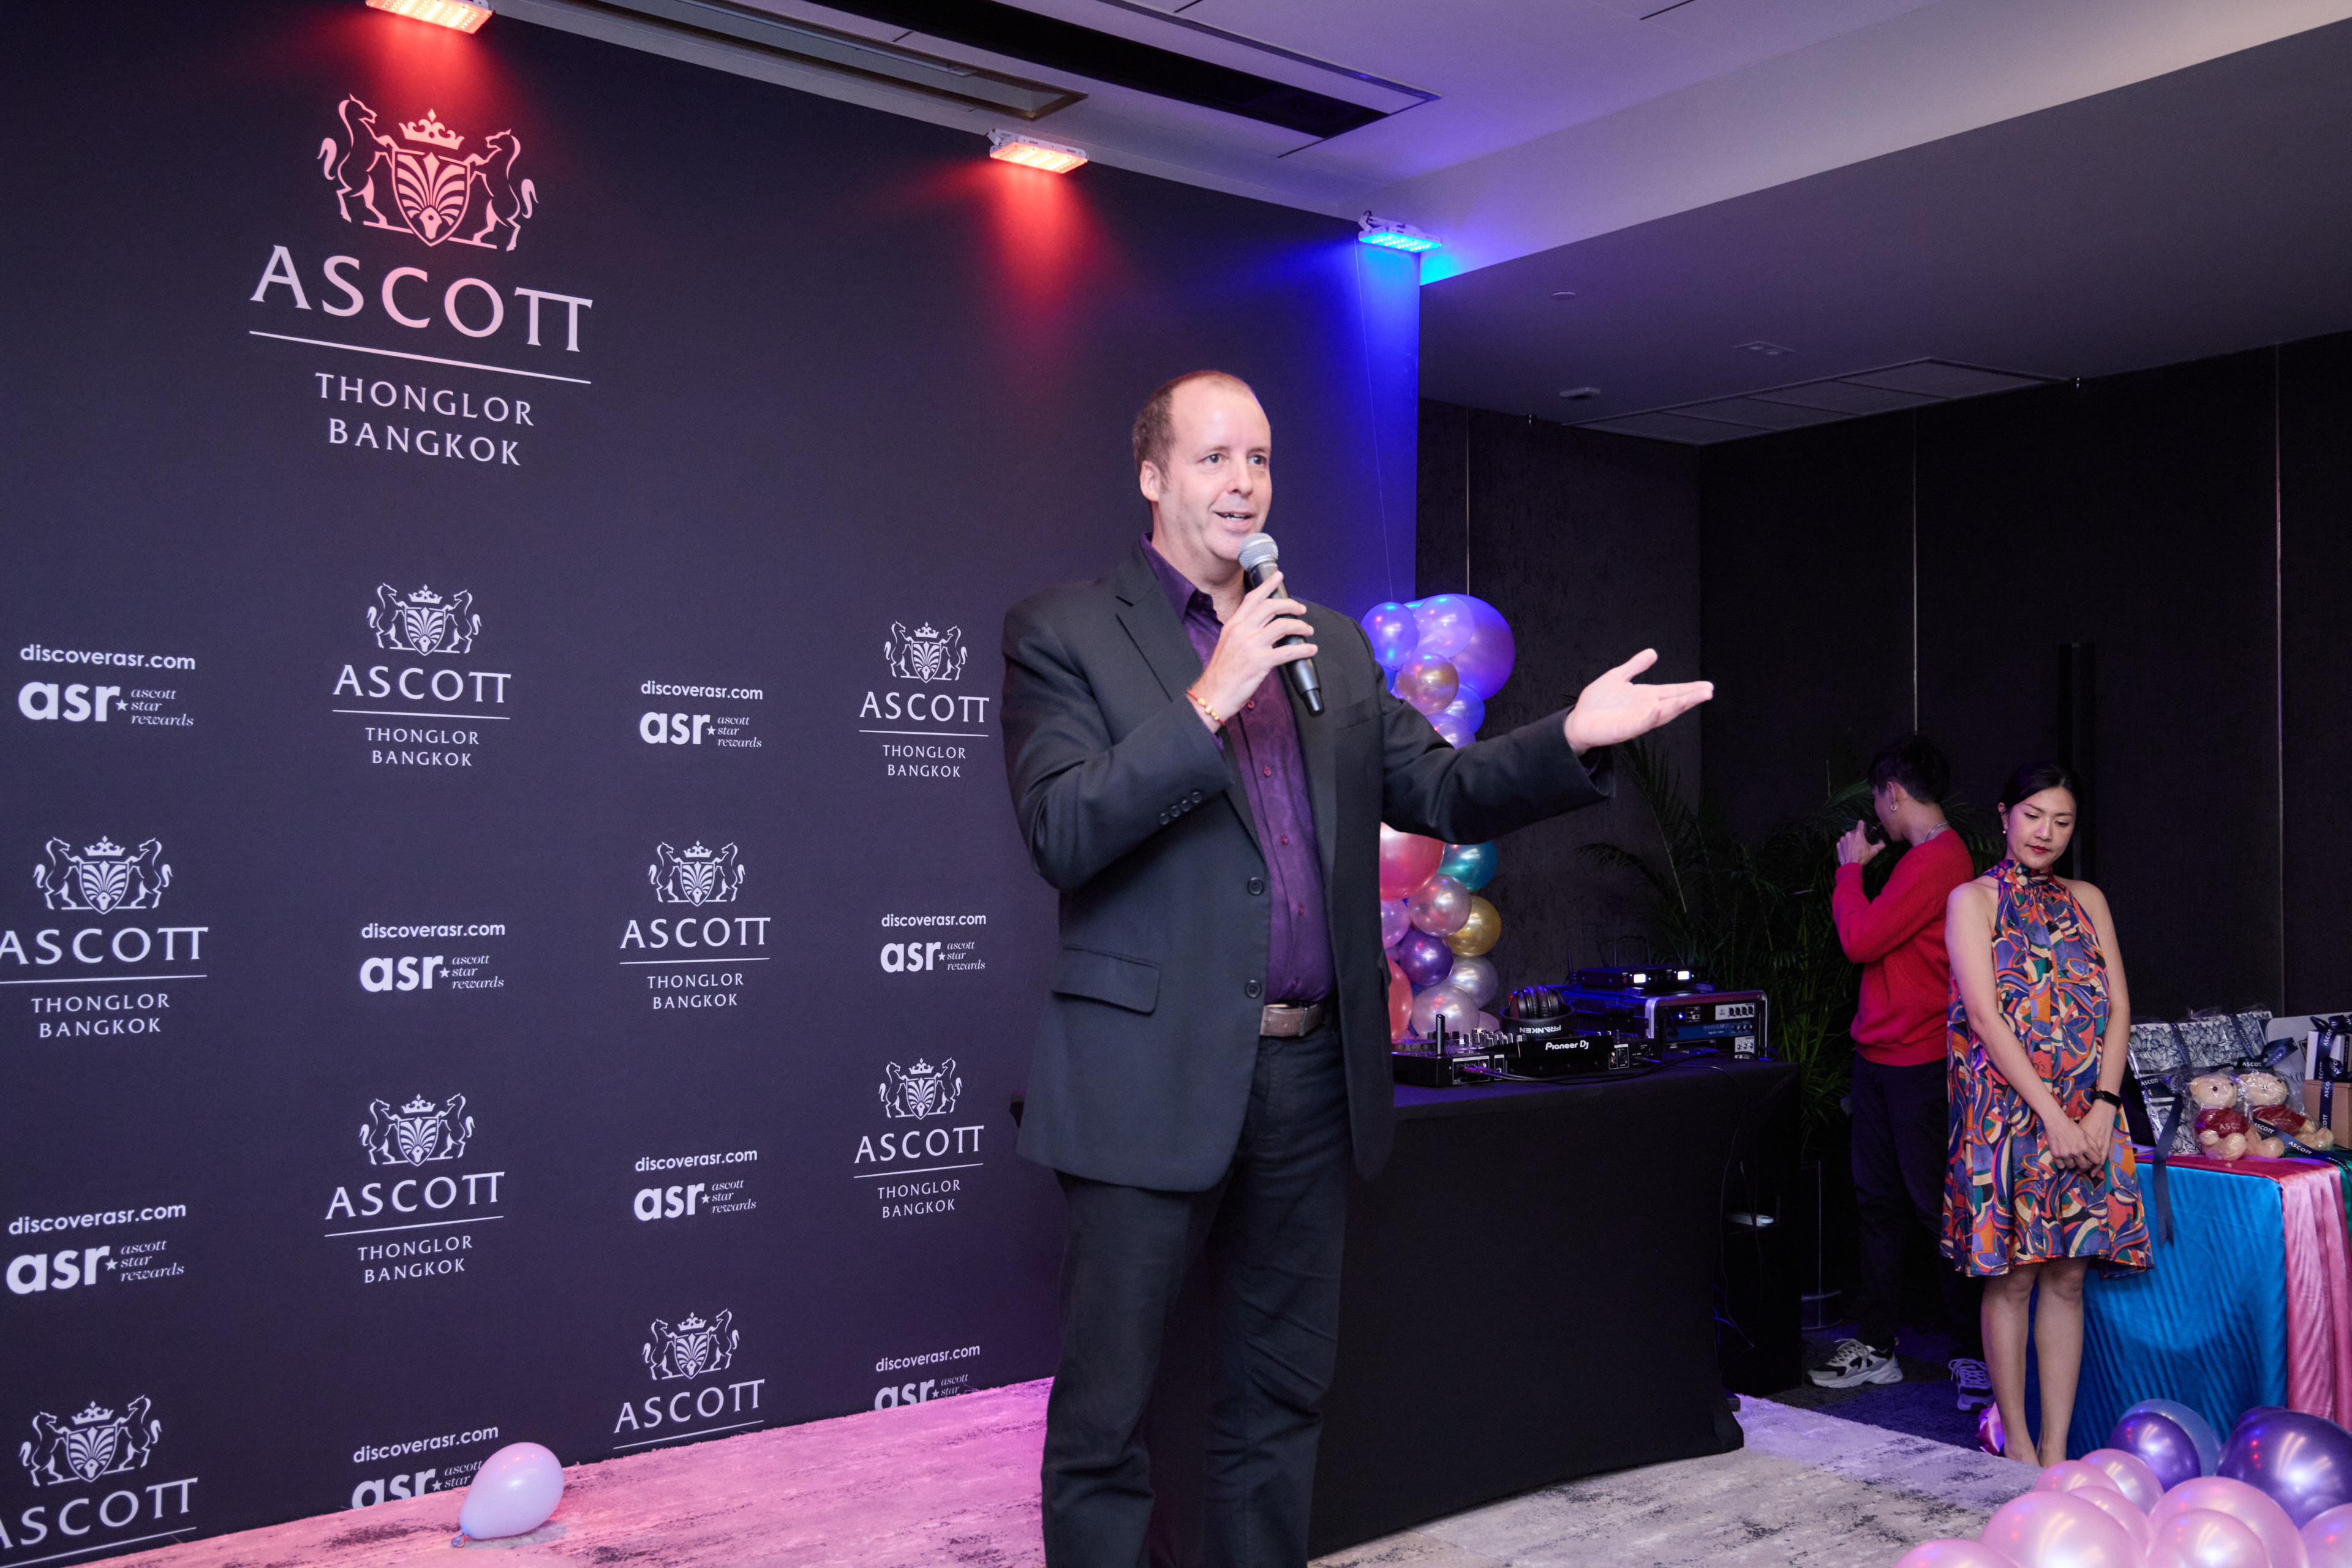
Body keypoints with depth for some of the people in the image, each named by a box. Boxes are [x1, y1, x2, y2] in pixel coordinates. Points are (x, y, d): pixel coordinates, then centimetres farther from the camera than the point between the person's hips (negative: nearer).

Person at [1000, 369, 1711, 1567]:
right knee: (1105, 1417, 2)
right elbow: (1059, 834, -14)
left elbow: (1442, 792, 10)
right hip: (1151, 1076, -5)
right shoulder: (1065, 632, -1)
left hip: (1311, 1072, 6)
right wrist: (1208, 700, -21)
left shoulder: (1331, 645, 15)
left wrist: (1574, 738, -7)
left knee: (1282, 1398, 16)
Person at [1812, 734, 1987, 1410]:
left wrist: (1851, 868, -6)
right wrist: (1860, 870, 15)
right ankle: (1875, 1346, 20)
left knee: (1938, 1207, -3)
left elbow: (1860, 940, -19)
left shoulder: (1935, 861, -17)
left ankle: (1976, 1353, 7)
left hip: (1918, 1063, -10)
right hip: (1880, 1055, 10)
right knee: (1879, 1201, 13)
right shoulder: (1930, 858, 16)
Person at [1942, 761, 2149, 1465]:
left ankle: (2057, 1448, 10)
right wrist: (2051, 1114, -15)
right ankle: (2017, 1444, 10)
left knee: (2067, 1278, 4)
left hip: (2086, 1120, 4)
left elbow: (2118, 1008, 8)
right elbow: (1983, 1015, -9)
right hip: (2005, 1110, -4)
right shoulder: (1972, 900, 1)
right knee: (2011, 1278, 0)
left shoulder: (2087, 901, 15)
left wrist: (2102, 1106, -7)